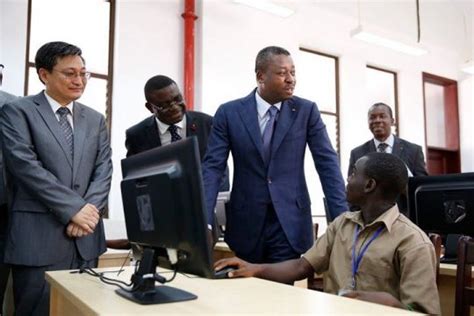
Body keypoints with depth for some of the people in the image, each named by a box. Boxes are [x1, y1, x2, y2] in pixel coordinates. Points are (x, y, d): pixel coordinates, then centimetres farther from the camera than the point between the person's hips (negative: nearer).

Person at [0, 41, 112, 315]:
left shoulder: (95, 120, 15)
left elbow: (104, 170, 6)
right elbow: (26, 166, -11)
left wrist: (87, 212, -9)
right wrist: (74, 208, -15)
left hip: (86, 237, 4)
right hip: (38, 238, -4)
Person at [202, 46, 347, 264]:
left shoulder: (306, 110, 0)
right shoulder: (229, 113, -2)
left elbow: (327, 164, -1)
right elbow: (212, 168, -5)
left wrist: (341, 219, -9)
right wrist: (204, 222, -15)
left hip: (290, 223, 0)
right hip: (245, 223, 1)